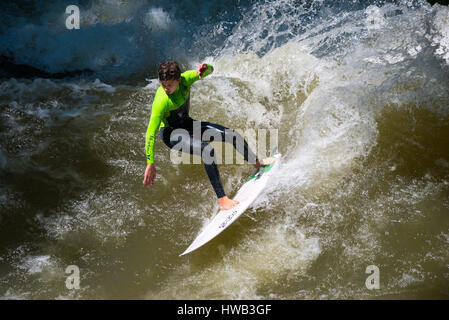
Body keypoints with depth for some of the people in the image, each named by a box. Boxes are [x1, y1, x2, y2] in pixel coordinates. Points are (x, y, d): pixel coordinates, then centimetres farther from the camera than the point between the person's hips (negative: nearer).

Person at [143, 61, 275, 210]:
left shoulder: (185, 79, -20)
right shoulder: (161, 101, -34)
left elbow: (210, 70, -8)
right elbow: (151, 133, -32)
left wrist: (205, 68, -34)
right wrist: (150, 164, -32)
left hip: (186, 124, 7)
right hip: (171, 133, -7)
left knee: (233, 135, 8)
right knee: (208, 150, -32)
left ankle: (257, 163, 38)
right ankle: (222, 200, -28)